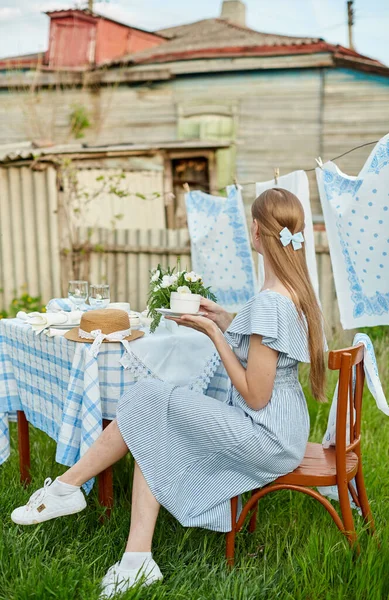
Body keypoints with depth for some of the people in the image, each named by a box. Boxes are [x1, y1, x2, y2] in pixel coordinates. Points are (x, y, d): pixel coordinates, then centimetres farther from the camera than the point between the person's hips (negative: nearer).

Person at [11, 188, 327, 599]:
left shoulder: (267, 303, -24)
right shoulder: (295, 292, 6)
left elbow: (254, 396, -22)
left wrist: (213, 333, -16)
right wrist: (223, 321, 7)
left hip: (267, 437, -9)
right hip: (284, 428, 9)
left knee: (149, 400, -7)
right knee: (155, 439, 5)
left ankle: (66, 487, 8)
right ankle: (138, 560, 2)